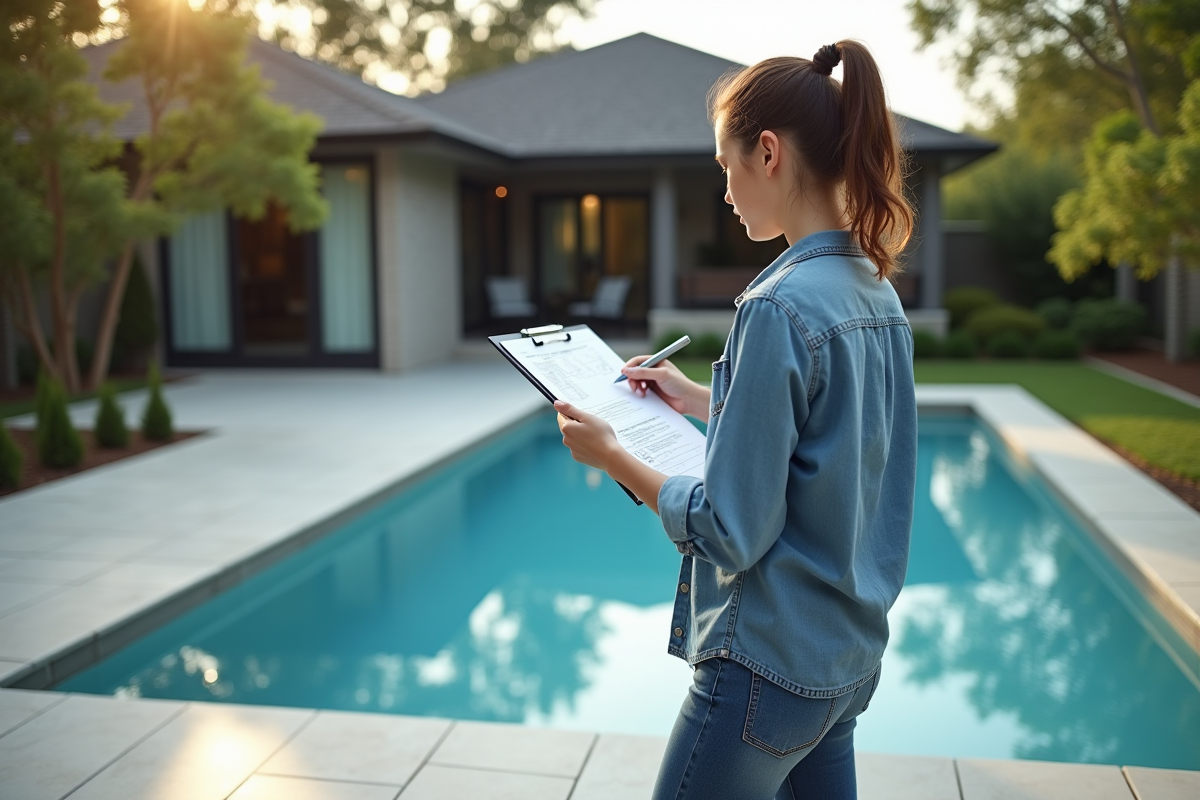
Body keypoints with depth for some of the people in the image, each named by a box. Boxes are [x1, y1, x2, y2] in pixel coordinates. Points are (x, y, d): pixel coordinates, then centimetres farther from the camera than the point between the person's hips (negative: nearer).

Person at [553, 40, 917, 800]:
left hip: (771, 663, -8)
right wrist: (701, 401, 16)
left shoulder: (781, 306, -23)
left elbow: (731, 531, -21)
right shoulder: (879, 294, 4)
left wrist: (610, 454, -9)